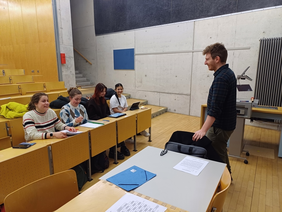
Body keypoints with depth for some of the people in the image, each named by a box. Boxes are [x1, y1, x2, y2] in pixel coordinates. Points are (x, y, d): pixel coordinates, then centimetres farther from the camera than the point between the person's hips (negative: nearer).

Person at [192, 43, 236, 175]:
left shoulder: (221, 78, -24)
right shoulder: (228, 73, 8)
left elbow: (215, 109, -30)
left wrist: (203, 130, -29)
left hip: (220, 125, -10)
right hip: (226, 123, 10)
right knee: (220, 151, 24)